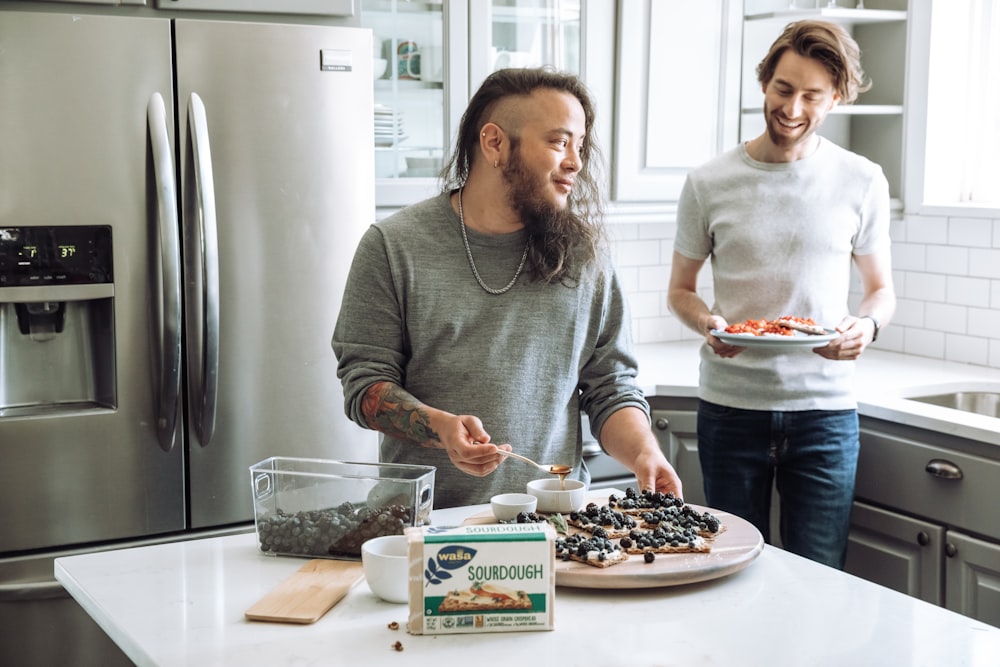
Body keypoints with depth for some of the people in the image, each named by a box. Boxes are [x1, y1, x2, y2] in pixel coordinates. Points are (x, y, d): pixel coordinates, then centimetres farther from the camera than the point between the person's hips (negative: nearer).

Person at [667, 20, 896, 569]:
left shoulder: (862, 183, 2)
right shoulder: (709, 183, 0)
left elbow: (881, 289, 11)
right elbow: (680, 290, 9)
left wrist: (866, 326, -12)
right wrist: (708, 323, -13)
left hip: (824, 406, 0)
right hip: (729, 405, 0)